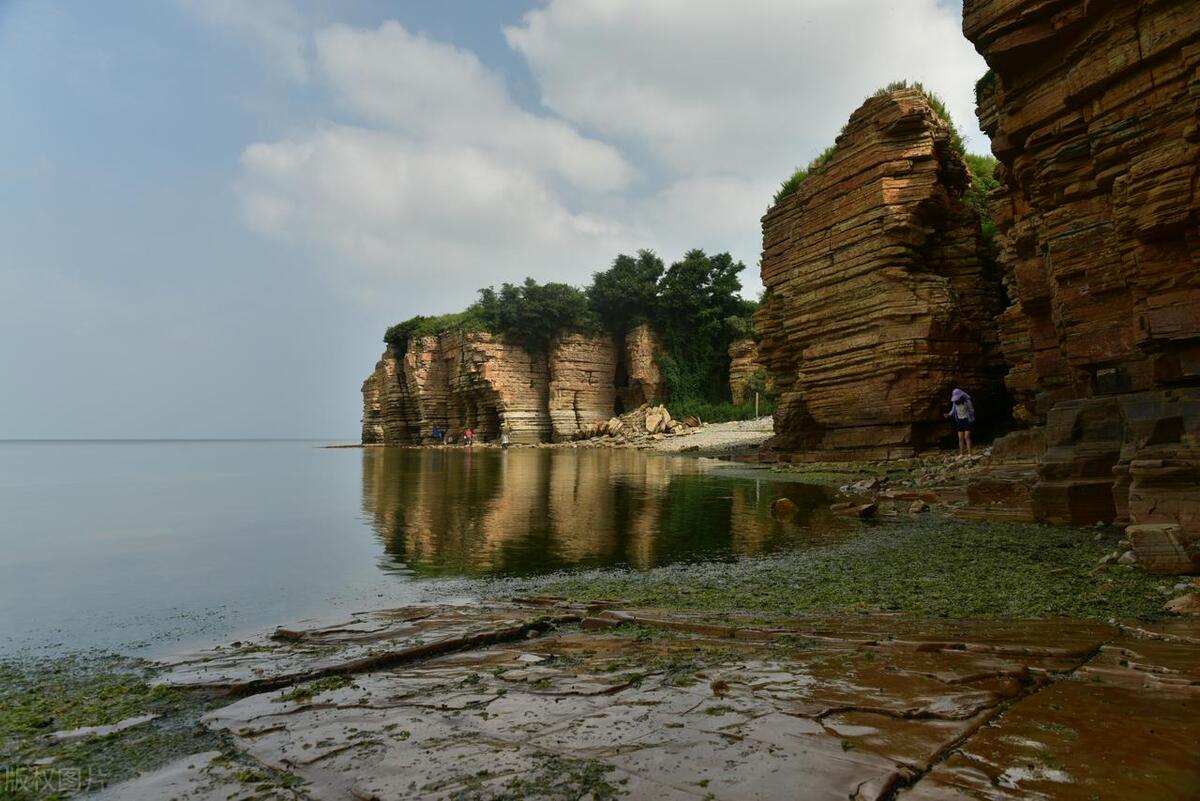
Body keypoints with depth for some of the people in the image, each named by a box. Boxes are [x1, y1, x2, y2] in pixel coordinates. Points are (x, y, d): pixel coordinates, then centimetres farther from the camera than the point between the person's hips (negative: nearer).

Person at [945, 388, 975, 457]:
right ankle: (961, 453, 4)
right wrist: (948, 415, -11)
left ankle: (969, 453, -10)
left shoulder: (967, 401, -11)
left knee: (967, 437, -11)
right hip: (959, 421, 4)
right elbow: (953, 411, 8)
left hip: (967, 420, -4)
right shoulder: (955, 403, 2)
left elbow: (972, 410, -8)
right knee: (960, 438, 2)